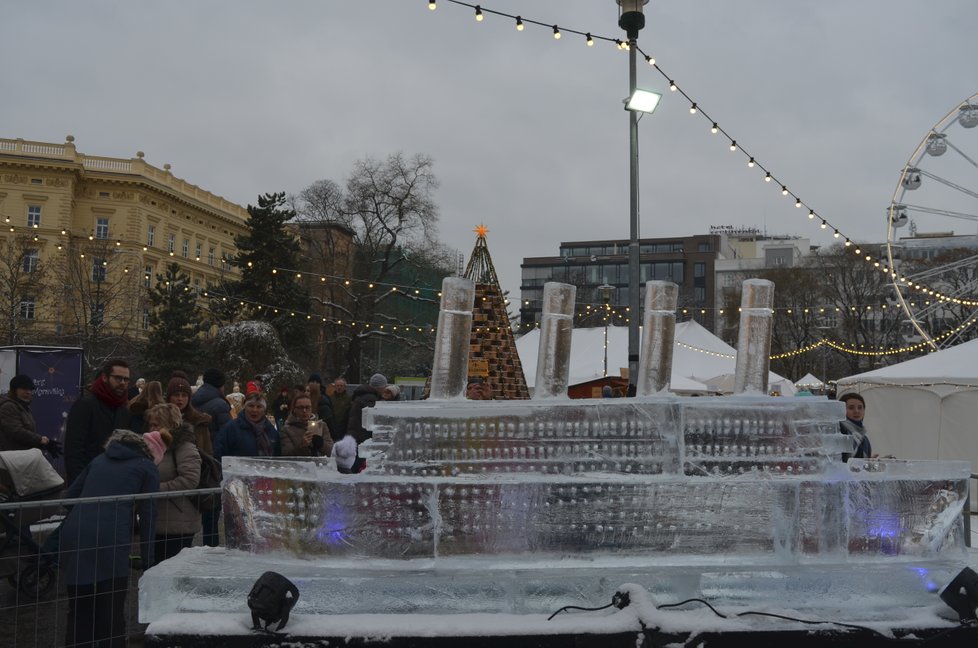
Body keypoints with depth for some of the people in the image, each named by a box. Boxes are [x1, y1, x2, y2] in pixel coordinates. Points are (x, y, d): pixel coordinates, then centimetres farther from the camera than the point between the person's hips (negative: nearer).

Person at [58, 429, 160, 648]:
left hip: (72, 534, 5)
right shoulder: (147, 468, 12)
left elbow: (70, 496, 25)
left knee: (79, 612, 15)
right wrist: (147, 559, 10)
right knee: (111, 614, 6)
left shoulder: (100, 459, 27)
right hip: (109, 539, -5)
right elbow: (148, 515, 6)